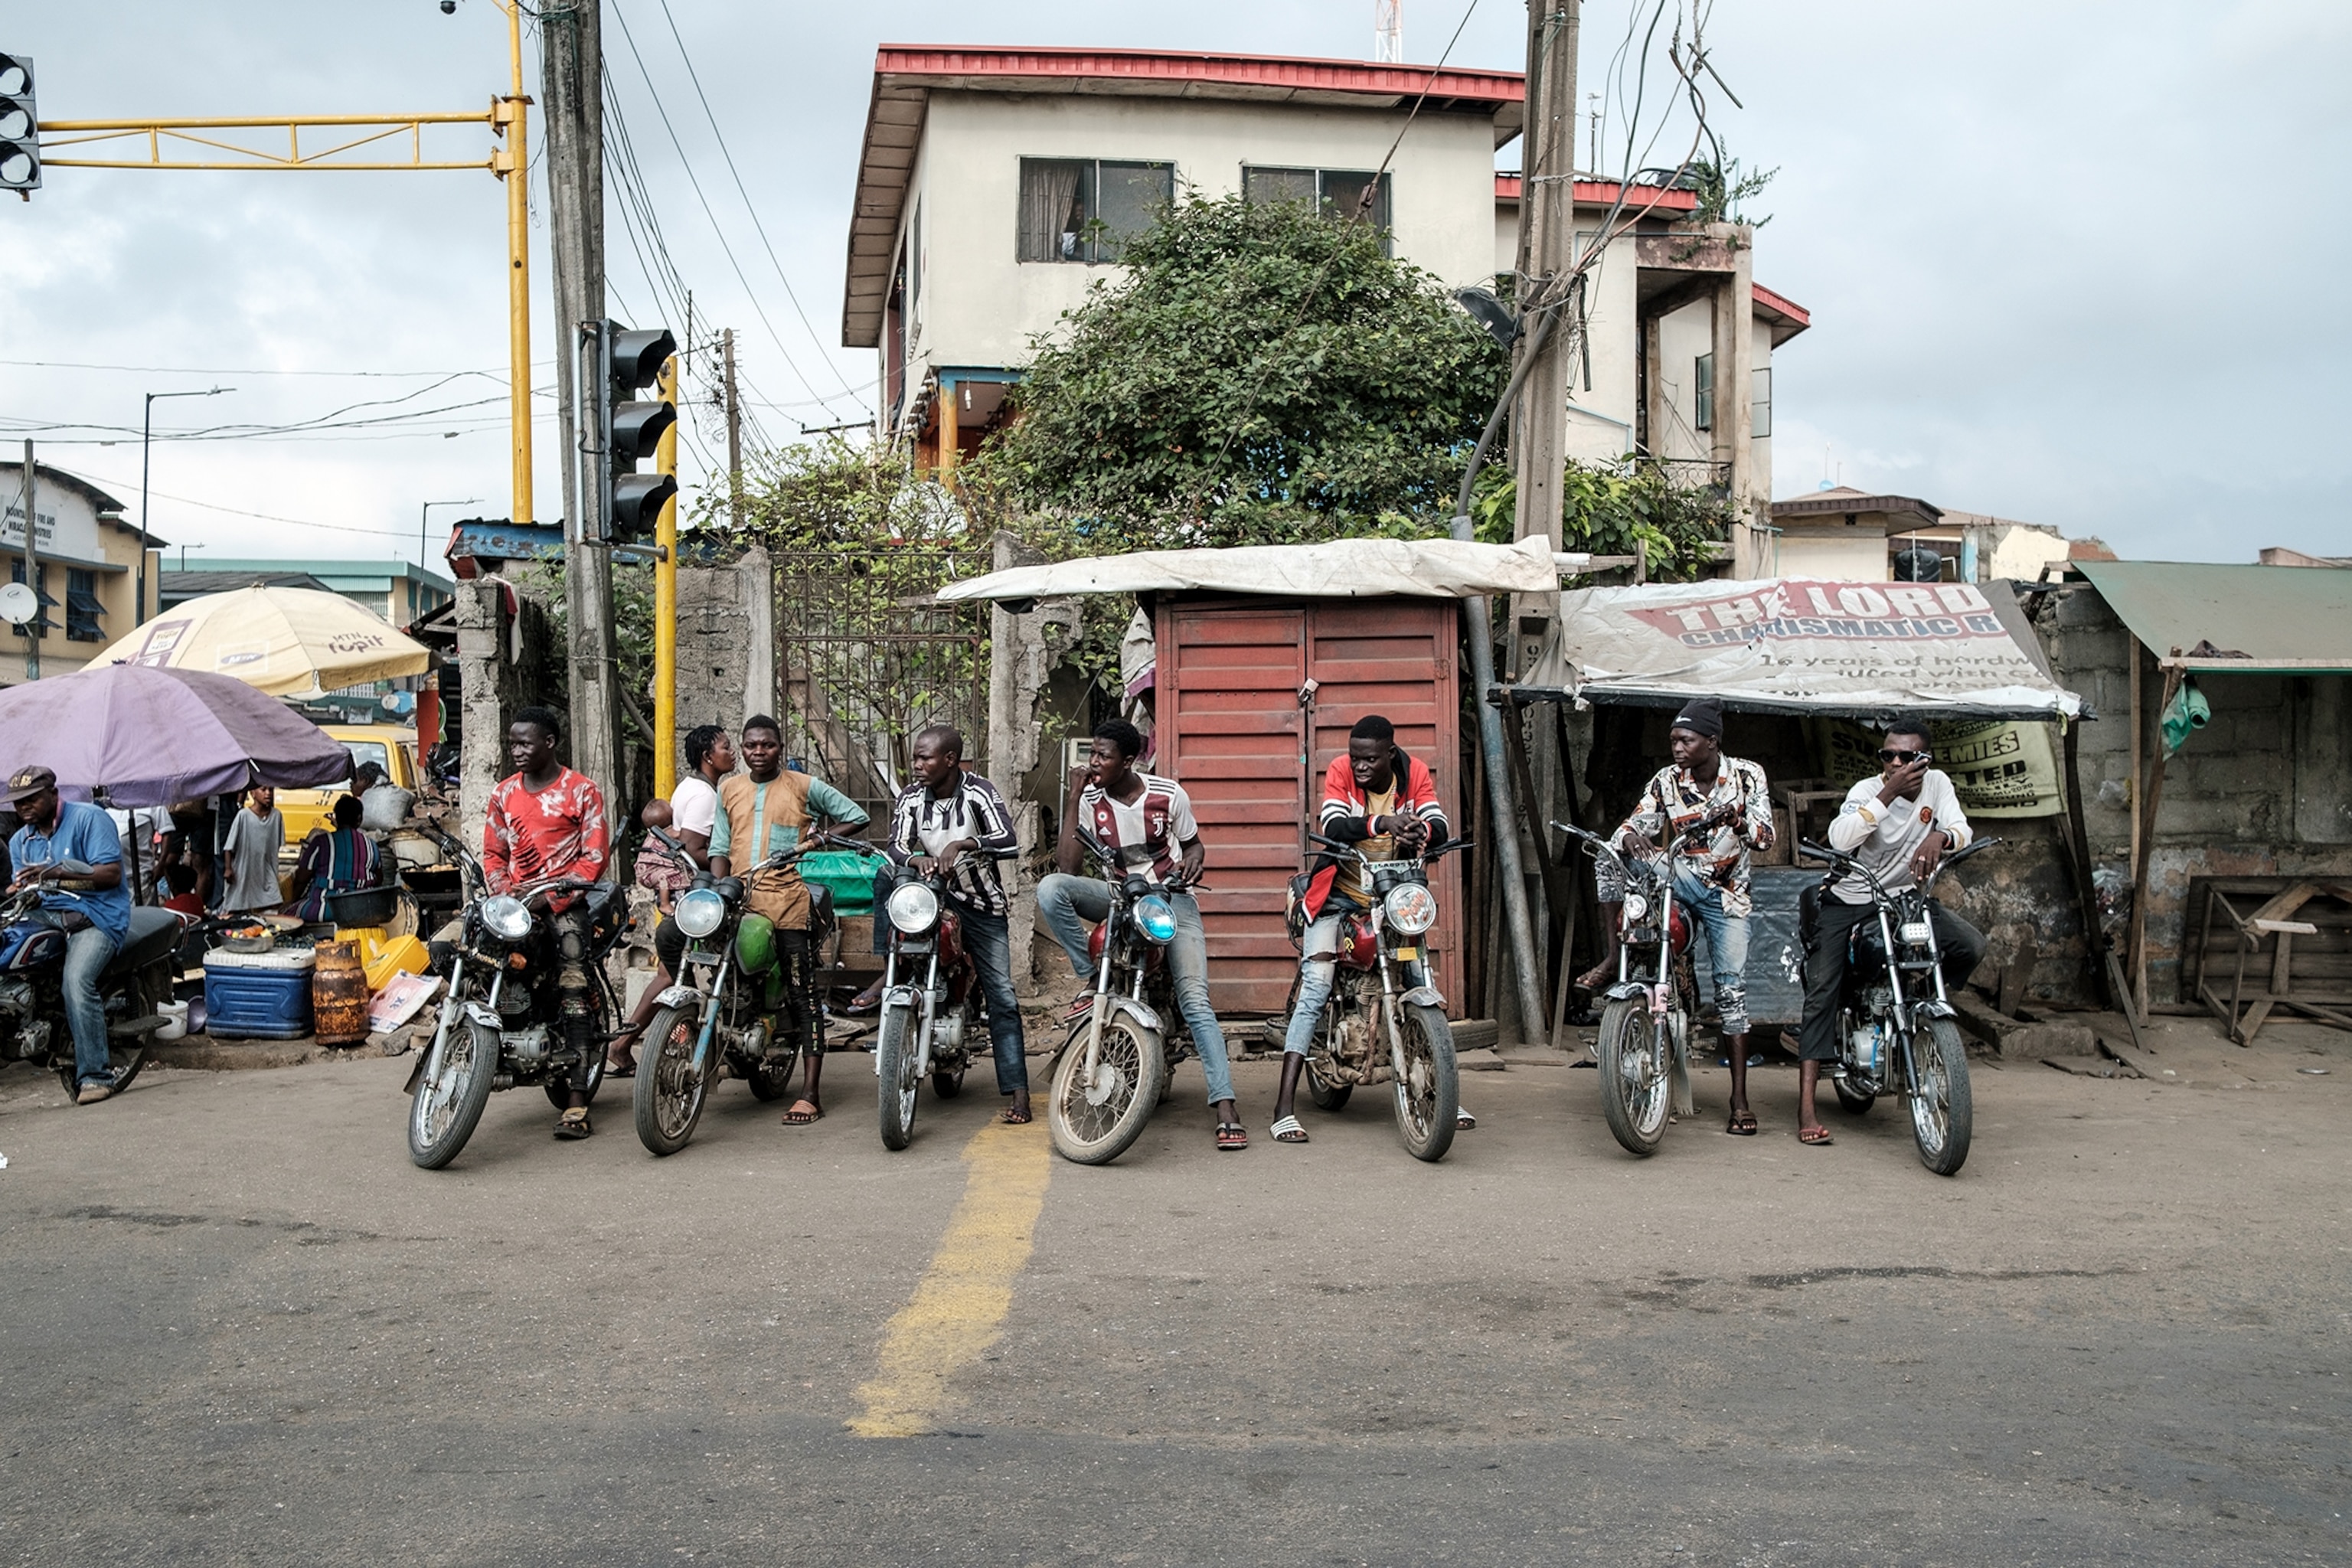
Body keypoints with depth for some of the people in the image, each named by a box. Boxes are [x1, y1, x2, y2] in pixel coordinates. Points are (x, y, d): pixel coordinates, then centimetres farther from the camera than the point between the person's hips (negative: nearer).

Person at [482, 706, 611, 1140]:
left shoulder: (582, 790, 1)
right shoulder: (504, 792, 16)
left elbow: (594, 856, -5)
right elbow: (493, 853, 18)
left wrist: (550, 898, -15)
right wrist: (504, 893, -3)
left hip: (564, 900, -5)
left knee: (573, 990, -18)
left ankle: (578, 1098, -22)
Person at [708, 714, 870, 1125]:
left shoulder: (805, 787, 6)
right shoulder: (729, 789, 17)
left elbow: (856, 816, 10)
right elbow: (720, 847, 14)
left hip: (788, 901, -4)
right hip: (738, 898, 4)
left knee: (804, 995, -3)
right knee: (669, 934, -15)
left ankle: (810, 1094, -1)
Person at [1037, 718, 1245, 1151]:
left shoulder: (1168, 794, -5)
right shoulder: (1089, 801, -3)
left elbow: (1193, 842, 11)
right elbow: (1066, 867, -13)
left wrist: (1193, 858, -14)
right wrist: (1073, 798, -15)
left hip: (1171, 897, -2)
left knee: (1194, 997, -20)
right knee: (1050, 888, -27)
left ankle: (1225, 1106, -23)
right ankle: (1091, 979, -13)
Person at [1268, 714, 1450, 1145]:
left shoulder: (1415, 773, -5)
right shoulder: (1340, 771, -11)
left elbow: (1439, 827, -17)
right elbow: (1332, 827, -27)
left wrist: (1420, 831, -42)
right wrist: (1381, 824, -45)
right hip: (1340, 893, -3)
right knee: (1316, 987, -15)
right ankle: (1284, 1107, -18)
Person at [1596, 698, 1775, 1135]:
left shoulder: (1748, 776, -7)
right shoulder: (1666, 781, -5)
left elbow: (1764, 837, -15)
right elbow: (1631, 828, -10)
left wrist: (1737, 819, -37)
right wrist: (1631, 838, -35)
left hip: (1726, 892, -2)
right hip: (1678, 880, 2)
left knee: (1732, 987, -8)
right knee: (1610, 858, -24)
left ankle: (1740, 1098, -6)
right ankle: (1614, 954, -16)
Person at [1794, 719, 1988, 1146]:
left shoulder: (1936, 783, -1)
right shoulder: (1866, 790, -12)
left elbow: (1964, 830, -13)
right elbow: (1839, 839, -30)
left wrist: (1940, 837, -37)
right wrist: (1889, 793, -33)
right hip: (1848, 902, -3)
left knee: (1971, 944, -21)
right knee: (1821, 991, -16)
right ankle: (1806, 1108, -19)